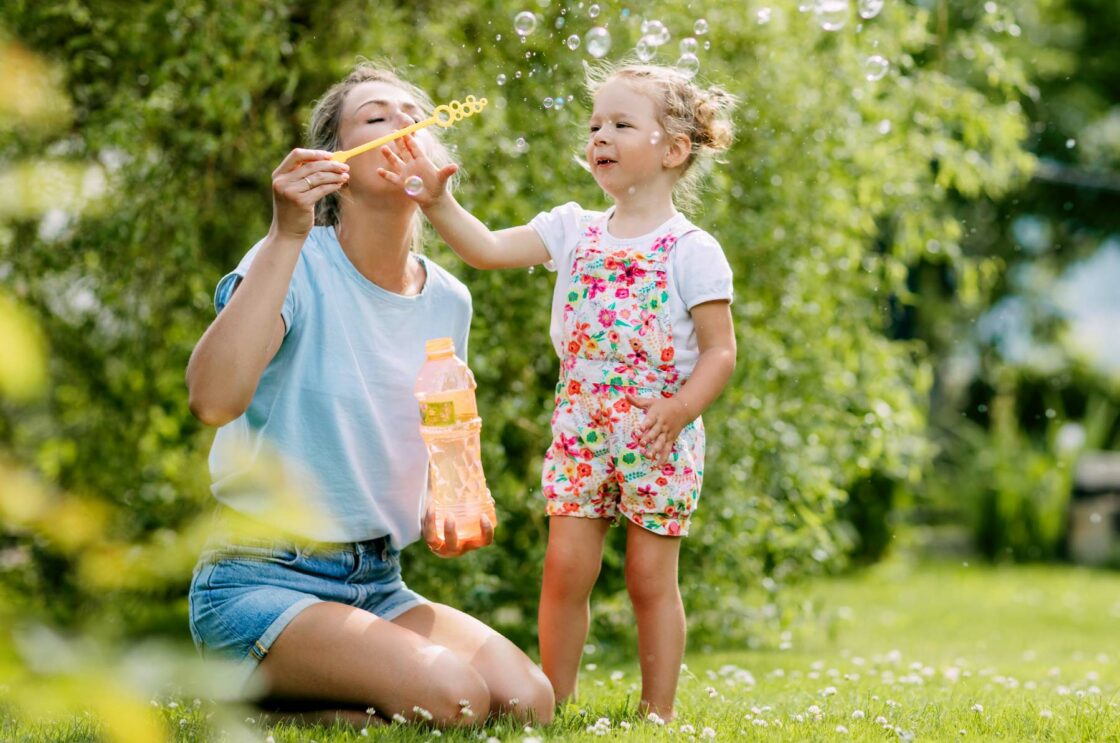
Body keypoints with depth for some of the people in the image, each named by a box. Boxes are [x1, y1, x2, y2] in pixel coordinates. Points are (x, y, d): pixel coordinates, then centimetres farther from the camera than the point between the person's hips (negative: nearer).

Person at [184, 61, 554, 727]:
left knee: (531, 701, -15)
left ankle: (300, 695, 6)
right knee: (451, 697, -28)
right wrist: (288, 235, -31)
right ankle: (251, 689, -1)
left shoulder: (447, 300, 8)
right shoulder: (297, 265, -12)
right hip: (260, 583, -7)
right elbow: (214, 399, -32)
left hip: (378, 586, 7)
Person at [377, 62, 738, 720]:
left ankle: (658, 716, 12)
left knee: (652, 578, 3)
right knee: (566, 567, 0)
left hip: (658, 440, -4)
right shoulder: (574, 231, 8)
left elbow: (721, 350, -8)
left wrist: (680, 407, -22)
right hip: (580, 434, 4)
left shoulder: (693, 251, -6)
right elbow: (489, 249, -1)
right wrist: (437, 199, -14)